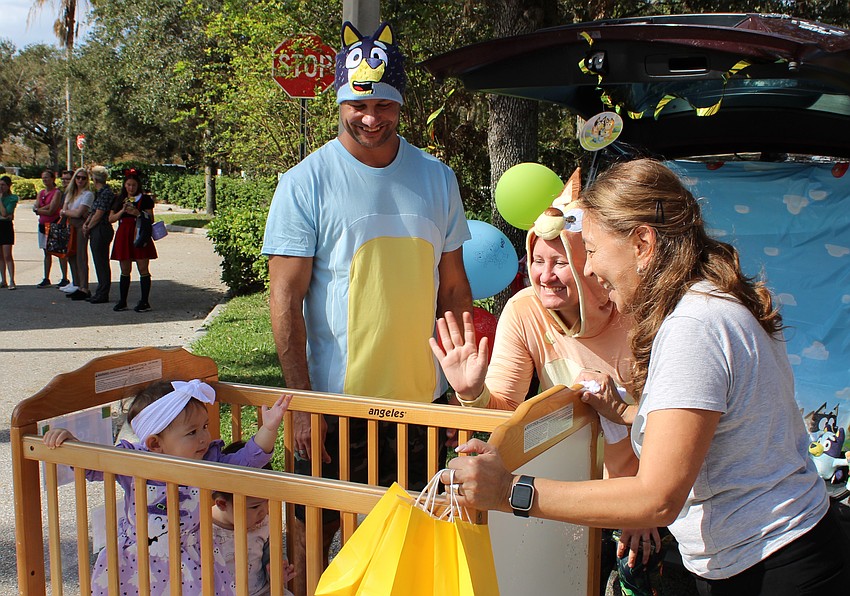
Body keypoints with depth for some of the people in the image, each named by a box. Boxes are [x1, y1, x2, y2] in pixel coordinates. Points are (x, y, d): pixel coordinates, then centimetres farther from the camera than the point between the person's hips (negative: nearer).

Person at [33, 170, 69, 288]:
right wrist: (46, 207, -12)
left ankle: (65, 279, -2)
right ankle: (46, 279, 14)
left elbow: (51, 211, -15)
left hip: (54, 224, -7)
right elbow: (35, 208, 2)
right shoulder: (41, 193, 14)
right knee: (46, 252, 10)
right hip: (43, 224, 7)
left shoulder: (57, 192, -8)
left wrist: (39, 209, -4)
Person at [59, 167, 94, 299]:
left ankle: (84, 289, -7)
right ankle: (76, 285, 17)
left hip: (81, 226, -7)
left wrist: (65, 212, 2)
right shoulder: (70, 193, 18)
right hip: (70, 226, 7)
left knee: (81, 257, -8)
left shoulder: (88, 194, -6)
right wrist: (73, 213, -9)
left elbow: (79, 213, -13)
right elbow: (63, 211, 10)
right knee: (71, 256, 8)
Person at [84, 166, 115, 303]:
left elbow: (98, 214, -17)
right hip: (96, 231, 10)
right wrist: (86, 223, 2)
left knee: (101, 262, -4)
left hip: (102, 230, -10)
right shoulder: (99, 192, 15)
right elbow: (93, 212, 17)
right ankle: (100, 292, 19)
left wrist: (88, 228, -6)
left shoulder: (106, 193, -15)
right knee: (99, 262, 13)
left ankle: (103, 295, 3)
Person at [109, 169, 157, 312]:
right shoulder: (119, 199, 14)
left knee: (143, 269, -5)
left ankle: (145, 302, 0)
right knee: (125, 270, 7)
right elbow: (111, 218, 10)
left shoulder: (145, 199, 4)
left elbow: (150, 219, -1)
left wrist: (137, 213, -16)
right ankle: (122, 301, 13)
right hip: (123, 236, 4)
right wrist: (122, 211, -6)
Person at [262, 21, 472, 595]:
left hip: (419, 397, 3)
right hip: (332, 398, -3)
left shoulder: (437, 178, 3)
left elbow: (455, 288, 9)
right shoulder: (306, 182, -8)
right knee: (314, 538, 11)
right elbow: (286, 299, -10)